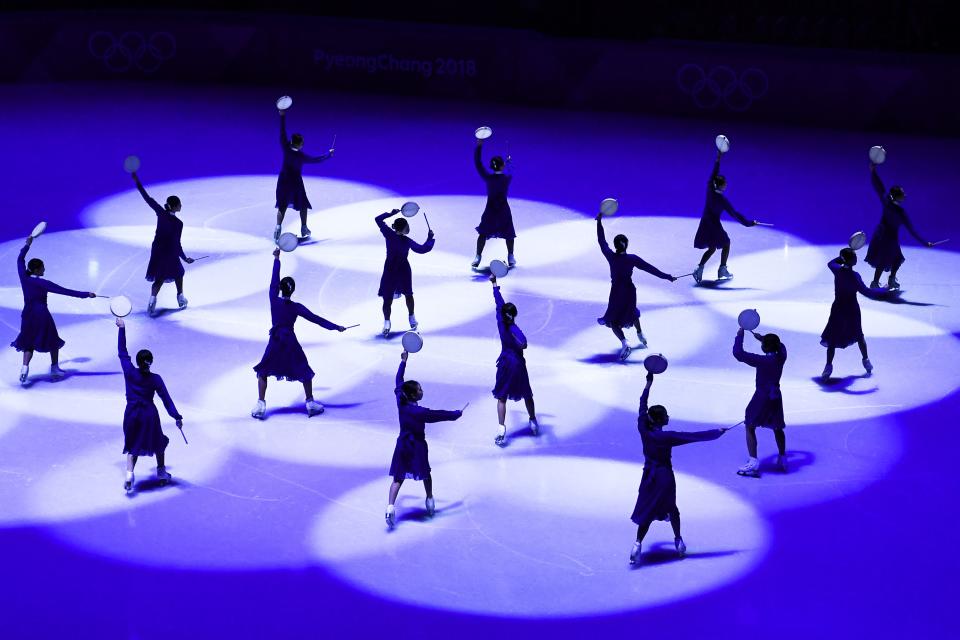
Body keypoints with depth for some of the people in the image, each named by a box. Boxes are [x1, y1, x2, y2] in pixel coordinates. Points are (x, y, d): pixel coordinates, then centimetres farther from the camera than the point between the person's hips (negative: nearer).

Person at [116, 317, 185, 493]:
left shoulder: (129, 372, -9)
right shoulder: (155, 379, -10)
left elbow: (122, 352, 0)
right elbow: (166, 399, -11)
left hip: (131, 414, 1)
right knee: (158, 443, 22)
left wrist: (121, 328, 5)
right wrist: (177, 417, -9)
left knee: (133, 447, 13)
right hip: (150, 415, -1)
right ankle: (161, 472, 31)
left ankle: (129, 472, -10)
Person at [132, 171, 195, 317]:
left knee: (159, 278, 13)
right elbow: (177, 244, -21)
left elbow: (147, 198, -10)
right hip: (170, 253, -4)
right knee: (178, 273, 23)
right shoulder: (178, 223, -24)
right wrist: (185, 258, -9)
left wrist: (136, 180, -6)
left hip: (157, 250, 4)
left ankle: (152, 301, -6)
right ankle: (180, 298, 36)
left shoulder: (160, 212, -13)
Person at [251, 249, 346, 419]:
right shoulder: (296, 307, -9)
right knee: (305, 372, 16)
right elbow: (315, 318, -9)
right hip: (291, 344, 0)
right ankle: (310, 403, 16)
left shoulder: (274, 300, -8)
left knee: (263, 372, 13)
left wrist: (277, 259, 14)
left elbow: (273, 281, 4)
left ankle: (261, 405, 2)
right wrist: (336, 327, -4)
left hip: (275, 343, 0)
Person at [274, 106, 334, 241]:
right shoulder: (301, 156, -21)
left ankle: (278, 228, -7)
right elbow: (316, 160, -11)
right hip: (295, 182, -3)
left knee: (282, 206, 7)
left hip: (283, 181, 3)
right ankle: (304, 229, 22)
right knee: (303, 205, 17)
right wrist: (329, 154, 4)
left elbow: (282, 131, -10)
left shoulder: (285, 148, -16)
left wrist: (282, 116, -5)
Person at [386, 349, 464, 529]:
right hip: (417, 447, -4)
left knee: (398, 478, 1)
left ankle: (390, 507, -16)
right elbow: (439, 415, -14)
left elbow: (399, 382, 5)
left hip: (402, 446, 4)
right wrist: (457, 414, 3)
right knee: (425, 473, 22)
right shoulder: (420, 412, -23)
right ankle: (430, 500, 38)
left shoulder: (400, 402, -9)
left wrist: (403, 361, 12)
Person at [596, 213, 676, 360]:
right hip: (630, 291, 3)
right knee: (631, 312, 32)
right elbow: (650, 269, -7)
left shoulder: (611, 257, -14)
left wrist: (599, 222, 7)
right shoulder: (632, 259, -11)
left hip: (616, 292, -3)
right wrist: (667, 277, 0)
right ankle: (640, 335, 49)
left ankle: (624, 344, -18)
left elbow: (602, 241, -2)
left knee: (613, 321, 4)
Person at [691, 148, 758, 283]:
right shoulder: (722, 200, -21)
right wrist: (748, 223, -12)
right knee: (726, 244, 16)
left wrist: (718, 159, 9)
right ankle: (722, 270, 16)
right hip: (714, 225, -6)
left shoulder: (710, 189, -9)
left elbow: (714, 173, 5)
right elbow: (734, 214, -18)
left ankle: (699, 268, 1)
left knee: (712, 248, 17)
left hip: (705, 224, 6)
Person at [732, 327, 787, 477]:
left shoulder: (763, 361, -25)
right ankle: (782, 459, 31)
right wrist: (761, 338, 15)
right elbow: (780, 345, 19)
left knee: (750, 428, 4)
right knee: (777, 428, 22)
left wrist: (740, 336, -12)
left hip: (762, 398, -6)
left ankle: (753, 463, -3)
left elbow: (738, 353, -26)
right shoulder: (781, 357, -7)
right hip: (776, 397, 6)